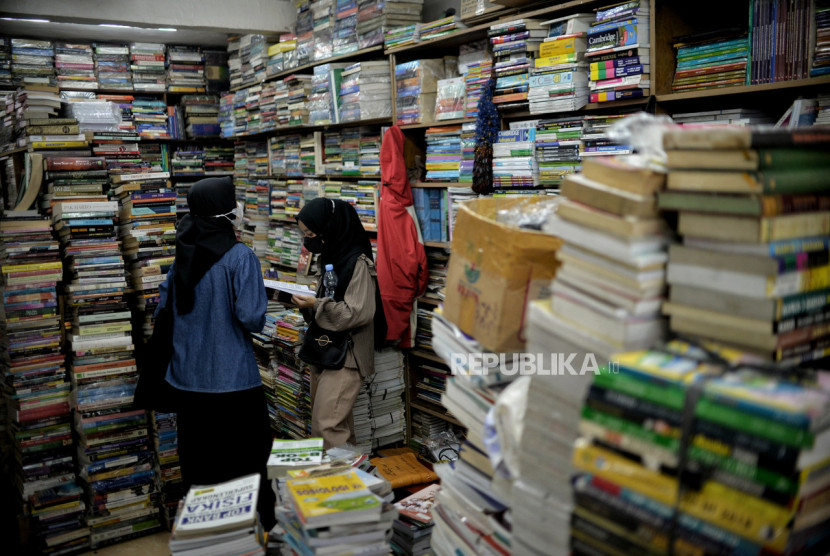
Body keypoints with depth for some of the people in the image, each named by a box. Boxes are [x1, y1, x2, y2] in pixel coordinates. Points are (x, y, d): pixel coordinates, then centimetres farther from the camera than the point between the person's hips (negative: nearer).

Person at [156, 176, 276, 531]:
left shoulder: (182, 256, 4)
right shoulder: (239, 256, -15)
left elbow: (163, 308, 11)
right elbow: (251, 318, -20)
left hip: (186, 381, 6)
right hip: (232, 379, -6)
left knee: (197, 465, 16)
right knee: (249, 462, 7)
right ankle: (262, 524, 16)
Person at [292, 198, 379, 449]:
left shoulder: (358, 263, -16)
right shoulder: (329, 257, 12)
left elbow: (358, 313, -20)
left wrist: (315, 305, -21)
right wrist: (306, 303, 0)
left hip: (346, 356, -9)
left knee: (326, 426, -10)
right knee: (339, 424, 15)